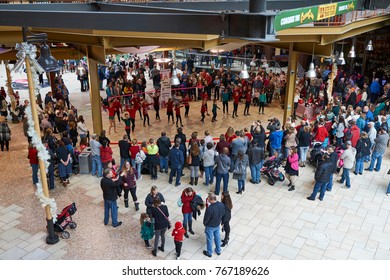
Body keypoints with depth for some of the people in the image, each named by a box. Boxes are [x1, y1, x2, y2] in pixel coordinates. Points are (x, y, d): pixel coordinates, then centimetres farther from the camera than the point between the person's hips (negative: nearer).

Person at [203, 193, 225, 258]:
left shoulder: (210, 208, -37)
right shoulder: (221, 205, -17)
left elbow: (206, 218, -23)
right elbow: (223, 214, 0)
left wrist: (204, 224, -1)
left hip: (210, 227, -6)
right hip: (217, 225, 6)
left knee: (209, 239, 16)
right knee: (217, 237, 25)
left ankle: (209, 253, 36)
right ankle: (218, 251, 44)